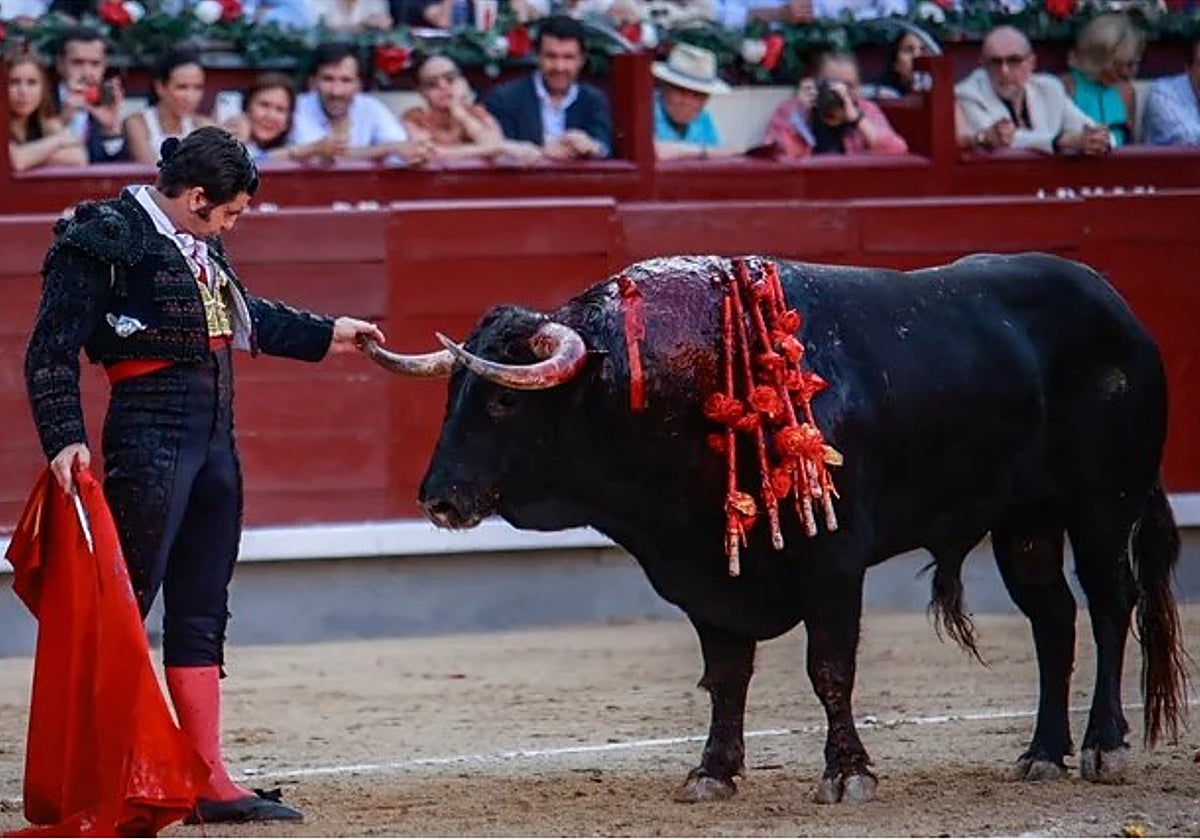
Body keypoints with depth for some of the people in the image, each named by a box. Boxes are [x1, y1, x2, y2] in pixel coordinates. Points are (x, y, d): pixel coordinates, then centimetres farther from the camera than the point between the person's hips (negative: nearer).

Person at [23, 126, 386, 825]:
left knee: (202, 616, 10)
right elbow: (52, 351, -12)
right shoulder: (108, 239, -10)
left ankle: (210, 783, 13)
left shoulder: (199, 246, 14)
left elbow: (243, 314, 33)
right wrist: (64, 439, -22)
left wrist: (326, 334, 42)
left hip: (214, 441, 9)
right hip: (149, 436, -9)